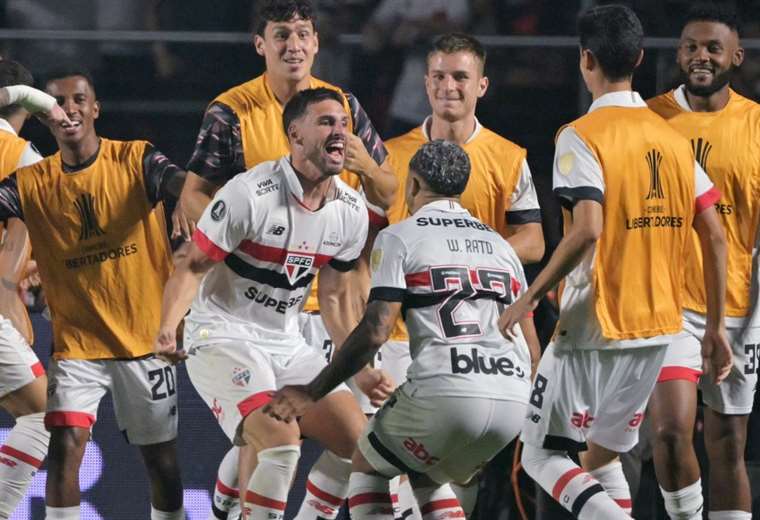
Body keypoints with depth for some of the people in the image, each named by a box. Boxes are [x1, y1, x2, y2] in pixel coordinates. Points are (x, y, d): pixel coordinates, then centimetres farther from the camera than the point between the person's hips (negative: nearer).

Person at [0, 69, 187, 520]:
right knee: (65, 446, -17)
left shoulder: (136, 159, -7)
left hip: (146, 335, 0)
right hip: (76, 342, 0)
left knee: (161, 458, 9)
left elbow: (181, 183, -26)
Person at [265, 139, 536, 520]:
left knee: (367, 467, 19)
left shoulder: (398, 238, 6)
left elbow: (375, 331, -5)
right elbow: (529, 338, 22)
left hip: (447, 392, -6)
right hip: (514, 400, 6)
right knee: (426, 477, 29)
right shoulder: (500, 244, 24)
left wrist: (313, 393, 0)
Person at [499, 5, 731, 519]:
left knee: (542, 454, 2)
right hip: (658, 327, 6)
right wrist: (716, 328, 13)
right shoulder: (673, 137, 9)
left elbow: (587, 230, -23)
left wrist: (530, 297, -14)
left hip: (595, 328, -6)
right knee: (602, 455, 19)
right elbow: (715, 238, 7)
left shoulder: (582, 136, -11)